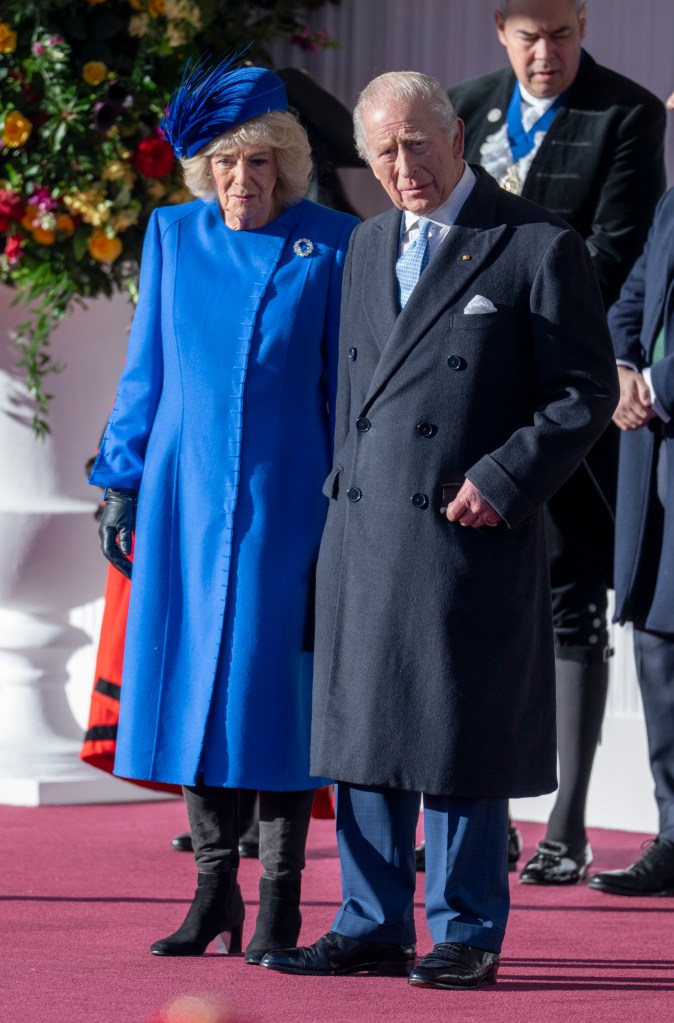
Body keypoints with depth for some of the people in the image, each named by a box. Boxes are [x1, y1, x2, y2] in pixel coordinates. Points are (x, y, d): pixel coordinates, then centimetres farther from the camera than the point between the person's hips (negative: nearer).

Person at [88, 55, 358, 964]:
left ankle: (280, 899, 6)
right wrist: (121, 482, 7)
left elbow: (347, 383, 1)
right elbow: (146, 370, 12)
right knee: (190, 681, 4)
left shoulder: (331, 245, -2)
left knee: (273, 686, -2)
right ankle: (215, 888, 13)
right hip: (187, 497, 3)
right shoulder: (173, 236, 7)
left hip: (285, 503, -3)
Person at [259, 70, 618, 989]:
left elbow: (586, 392, -5)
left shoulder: (538, 248, -4)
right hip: (363, 530, 6)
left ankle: (467, 935, 9)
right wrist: (344, 482, 15)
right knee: (363, 729, 8)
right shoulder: (367, 247, 15)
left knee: (461, 738, -1)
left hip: (469, 534, -6)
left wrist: (503, 480, -13)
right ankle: (373, 926, 16)